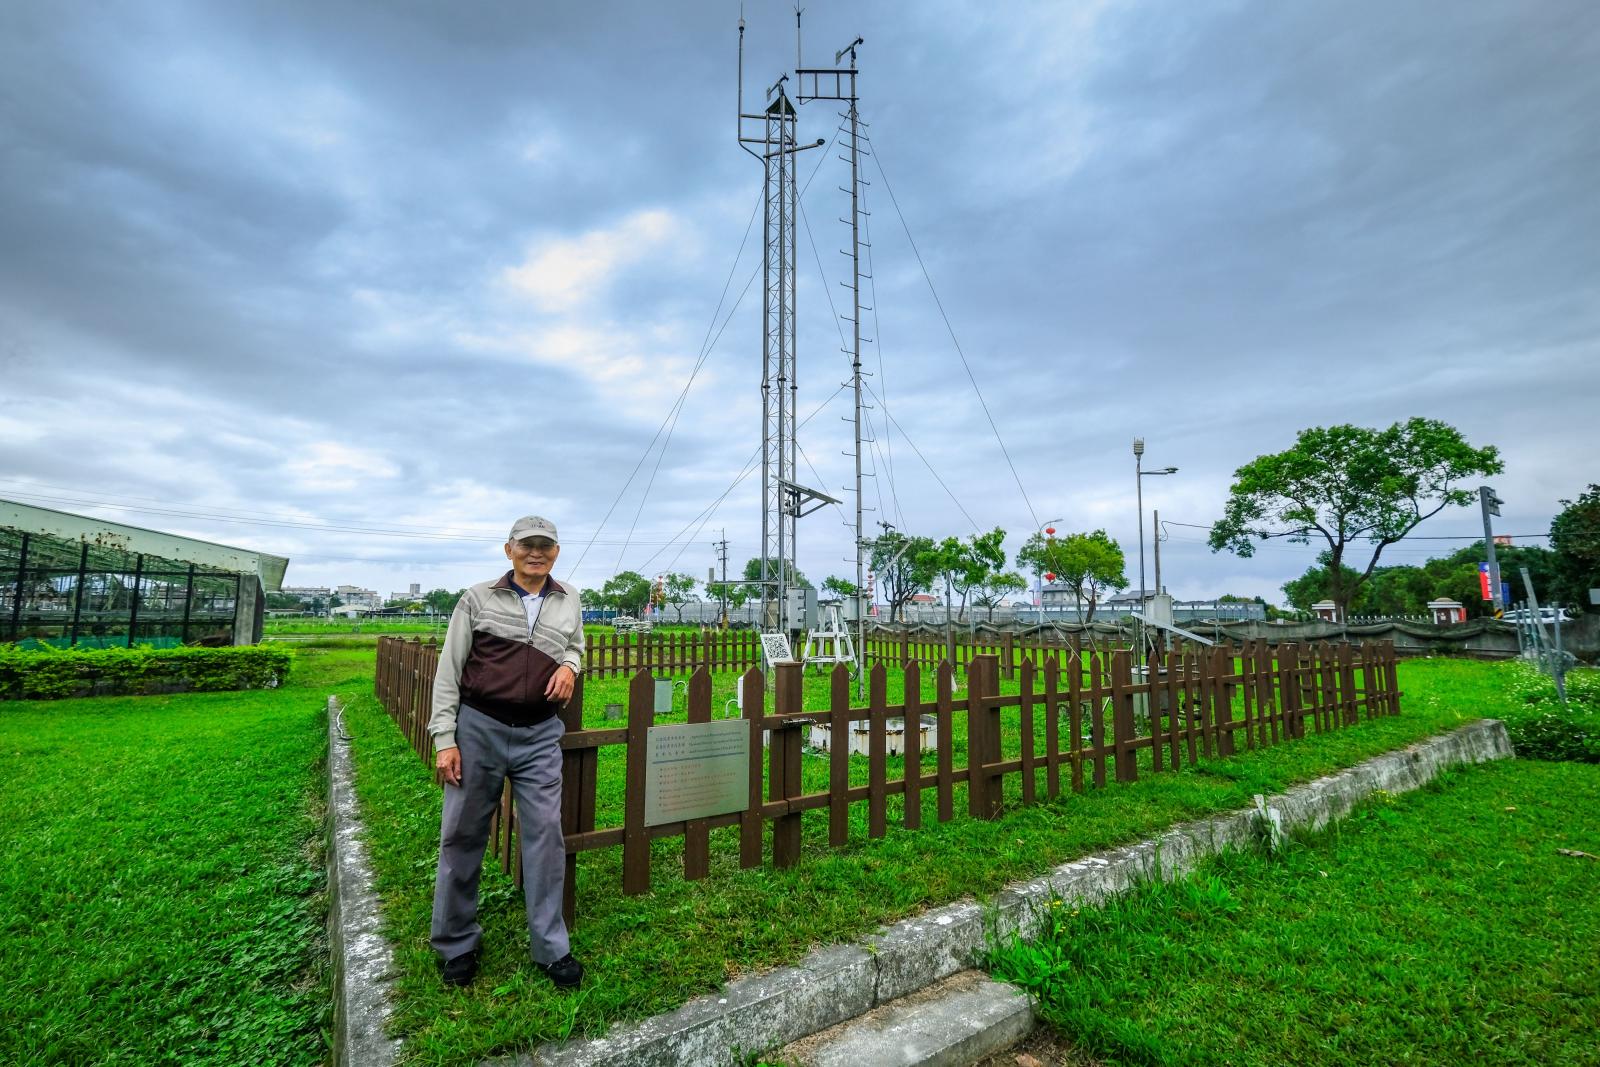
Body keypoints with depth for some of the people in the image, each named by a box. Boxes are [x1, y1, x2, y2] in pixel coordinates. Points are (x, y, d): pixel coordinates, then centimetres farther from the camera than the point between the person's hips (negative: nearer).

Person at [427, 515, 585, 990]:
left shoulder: (568, 601, 7)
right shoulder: (478, 599, -2)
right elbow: (448, 671, -1)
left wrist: (570, 663, 0)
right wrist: (444, 739, -6)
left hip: (540, 735, 2)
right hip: (479, 728, -1)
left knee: (545, 835, 3)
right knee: (462, 835, 8)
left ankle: (550, 948, 16)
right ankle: (456, 945, 28)